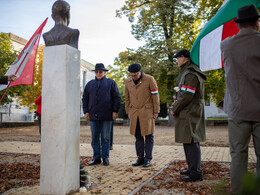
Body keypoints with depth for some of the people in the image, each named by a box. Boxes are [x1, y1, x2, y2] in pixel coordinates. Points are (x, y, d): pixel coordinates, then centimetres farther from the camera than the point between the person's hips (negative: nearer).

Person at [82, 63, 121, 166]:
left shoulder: (111, 83, 7)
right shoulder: (90, 84, 15)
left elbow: (117, 98, 2)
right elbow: (85, 98, 15)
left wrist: (115, 111, -6)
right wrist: (86, 111, 5)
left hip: (106, 116, -3)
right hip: (93, 115, 3)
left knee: (105, 137, 2)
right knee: (94, 138, 5)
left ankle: (105, 158, 12)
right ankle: (96, 158, 15)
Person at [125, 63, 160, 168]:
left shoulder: (149, 79, -7)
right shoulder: (128, 81, 6)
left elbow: (155, 96, -4)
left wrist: (156, 112, -4)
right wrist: (128, 112, 12)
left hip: (147, 112, -3)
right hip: (134, 113, 4)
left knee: (148, 136, 0)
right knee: (138, 137, 6)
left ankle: (148, 159, 8)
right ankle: (140, 158, 14)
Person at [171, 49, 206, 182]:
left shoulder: (190, 74, -17)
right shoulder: (186, 72, 17)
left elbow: (186, 96, -21)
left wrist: (174, 109, -11)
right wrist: (176, 103, 8)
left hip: (190, 113, -11)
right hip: (188, 113, 11)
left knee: (191, 142, -7)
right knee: (188, 141, 16)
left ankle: (196, 172, 0)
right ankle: (192, 168, 26)